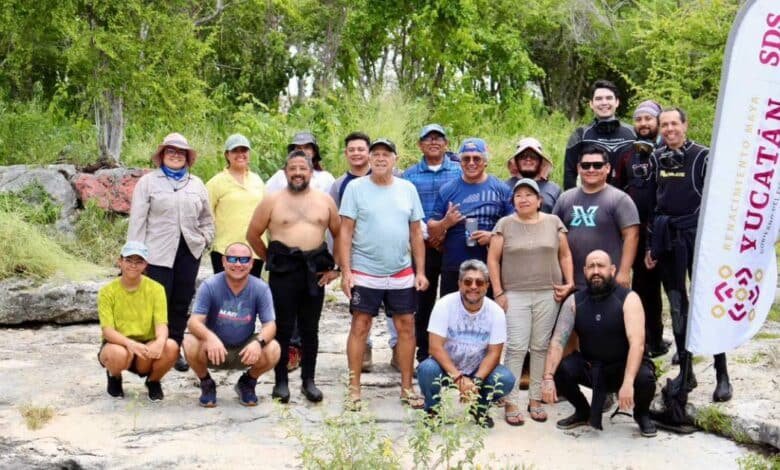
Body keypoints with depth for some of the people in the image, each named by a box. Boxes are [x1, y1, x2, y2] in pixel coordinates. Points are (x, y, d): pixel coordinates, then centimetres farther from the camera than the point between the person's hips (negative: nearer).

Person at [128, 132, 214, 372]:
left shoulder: (197, 184, 14)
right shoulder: (148, 182, 3)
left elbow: (207, 219, 20)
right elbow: (138, 219, -1)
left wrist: (204, 240, 5)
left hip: (189, 252, 4)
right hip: (158, 252, -4)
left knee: (182, 304, 6)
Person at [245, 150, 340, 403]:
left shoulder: (325, 200, 8)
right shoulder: (272, 201, 2)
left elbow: (339, 235, 12)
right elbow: (253, 235, 7)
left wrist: (335, 268, 6)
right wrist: (270, 259, 5)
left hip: (315, 271, 2)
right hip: (283, 270, -2)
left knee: (310, 329, 8)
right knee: (283, 328, 1)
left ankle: (308, 380, 17)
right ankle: (280, 381, 11)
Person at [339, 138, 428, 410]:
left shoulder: (408, 189, 6)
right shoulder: (355, 188, -2)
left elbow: (416, 233, 9)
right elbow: (345, 232, -4)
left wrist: (420, 271, 5)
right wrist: (346, 271, -10)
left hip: (402, 274, 3)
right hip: (365, 272, -3)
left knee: (406, 327, 5)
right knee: (360, 327, 1)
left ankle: (407, 388, 16)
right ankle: (354, 389, 10)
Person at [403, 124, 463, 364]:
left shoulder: (460, 172, 6)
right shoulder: (410, 175, 9)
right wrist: (425, 236, -8)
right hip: (423, 247, 1)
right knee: (423, 301, 5)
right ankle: (424, 355, 13)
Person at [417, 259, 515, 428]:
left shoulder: (495, 311, -12)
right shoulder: (445, 305, -18)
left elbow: (494, 352, -10)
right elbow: (436, 346, -21)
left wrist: (476, 380, -25)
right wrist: (459, 377, -29)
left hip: (479, 369, 2)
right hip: (446, 366, -2)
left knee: (506, 379, -25)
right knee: (426, 369, -33)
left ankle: (480, 408, 8)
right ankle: (433, 410, -1)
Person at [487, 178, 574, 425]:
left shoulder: (553, 222, 8)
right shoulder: (505, 224, 3)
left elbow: (565, 255, 12)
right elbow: (493, 259, 3)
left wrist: (569, 283, 1)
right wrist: (498, 292, -4)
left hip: (548, 295, 2)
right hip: (515, 295, -2)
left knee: (541, 347, 4)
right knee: (516, 347, -6)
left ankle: (536, 399, 13)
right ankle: (510, 403, -1)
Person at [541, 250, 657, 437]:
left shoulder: (628, 299, -15)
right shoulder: (574, 302, -5)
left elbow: (637, 343, -27)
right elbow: (558, 340, -13)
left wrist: (628, 382, -40)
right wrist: (548, 377, -29)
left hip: (623, 366, -3)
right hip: (589, 367, 3)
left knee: (644, 378, -34)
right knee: (559, 370, -24)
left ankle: (642, 414, 3)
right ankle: (583, 411, 7)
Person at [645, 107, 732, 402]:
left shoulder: (703, 156, -4)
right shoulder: (656, 159, 10)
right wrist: (650, 245, 10)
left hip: (698, 238, -4)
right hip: (667, 240, 4)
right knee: (676, 307, 8)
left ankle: (722, 375, 2)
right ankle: (686, 372, 16)